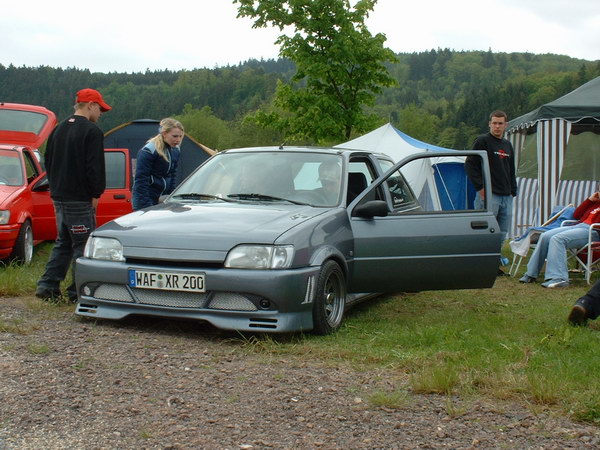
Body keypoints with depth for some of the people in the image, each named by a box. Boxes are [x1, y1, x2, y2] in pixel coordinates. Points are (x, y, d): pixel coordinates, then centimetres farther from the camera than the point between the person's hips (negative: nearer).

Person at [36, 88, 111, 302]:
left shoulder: (58, 129, 14)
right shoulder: (92, 131, -12)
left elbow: (48, 162, 19)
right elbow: (95, 167, -16)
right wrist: (96, 194, -8)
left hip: (58, 197, 8)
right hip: (80, 199, -8)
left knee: (63, 242, 16)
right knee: (83, 245, -1)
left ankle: (47, 286, 11)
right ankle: (78, 291, 1)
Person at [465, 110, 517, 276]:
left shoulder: (507, 145, 18)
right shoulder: (482, 141, -5)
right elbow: (470, 165, -10)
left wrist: (513, 191, 16)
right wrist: (480, 187, -13)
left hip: (506, 197, 7)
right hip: (489, 195, -7)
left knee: (502, 234, 9)